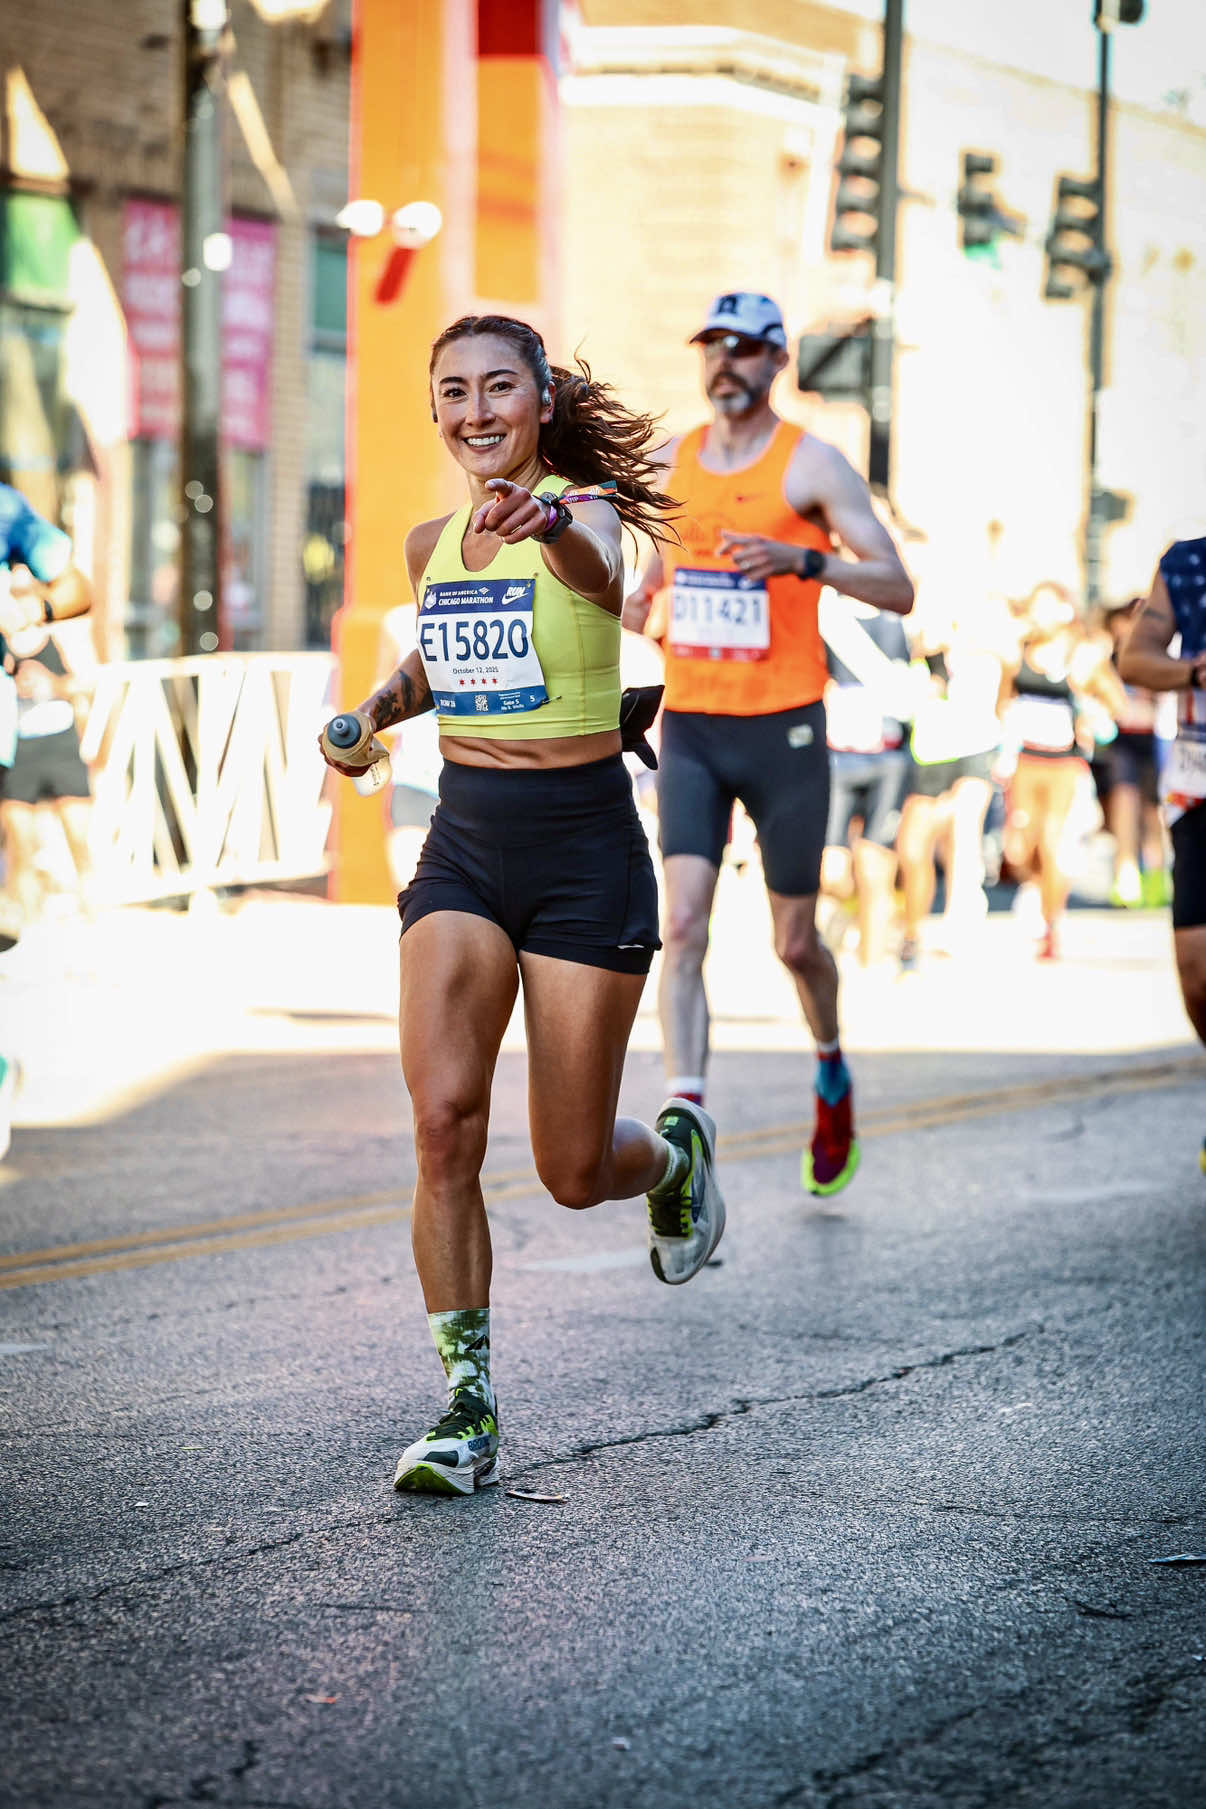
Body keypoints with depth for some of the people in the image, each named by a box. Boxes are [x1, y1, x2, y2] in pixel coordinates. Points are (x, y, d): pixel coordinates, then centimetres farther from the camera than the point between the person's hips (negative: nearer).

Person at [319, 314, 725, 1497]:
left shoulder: (584, 508, -10)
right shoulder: (430, 544, 8)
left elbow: (596, 573, -36)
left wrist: (546, 527, -59)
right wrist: (378, 704, 9)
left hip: (584, 848, -4)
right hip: (464, 848, 4)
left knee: (574, 1171, 2)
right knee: (443, 1117, -16)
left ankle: (675, 1153, 39)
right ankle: (467, 1410, -7)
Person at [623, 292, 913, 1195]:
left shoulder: (812, 462, -5)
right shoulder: (676, 459, 10)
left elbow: (897, 587, -9)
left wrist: (804, 560, -24)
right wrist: (634, 603, 10)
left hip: (783, 730, -3)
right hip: (689, 728, 3)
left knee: (795, 941, 8)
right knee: (682, 924, -13)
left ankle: (833, 1070, 38)